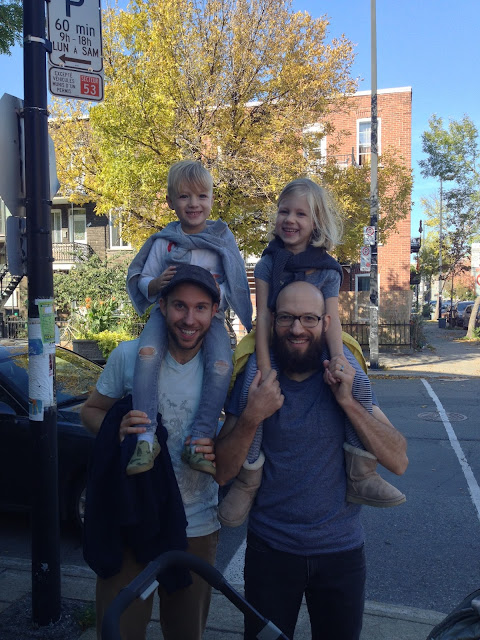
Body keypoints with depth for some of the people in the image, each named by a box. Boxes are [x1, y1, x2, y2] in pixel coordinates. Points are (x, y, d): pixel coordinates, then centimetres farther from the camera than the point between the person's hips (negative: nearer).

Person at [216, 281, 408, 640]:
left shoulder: (346, 374, -9)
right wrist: (252, 416, -26)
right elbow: (222, 473, -11)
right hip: (270, 547, 0)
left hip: (341, 549, 1)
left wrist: (347, 401, -25)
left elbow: (398, 461, -14)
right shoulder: (254, 378, -9)